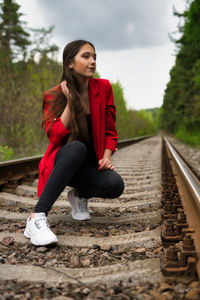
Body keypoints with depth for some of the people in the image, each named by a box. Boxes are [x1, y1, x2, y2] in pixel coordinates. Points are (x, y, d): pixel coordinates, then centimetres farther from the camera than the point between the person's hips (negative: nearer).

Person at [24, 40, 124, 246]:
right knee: (77, 147, -39)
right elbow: (55, 137, -20)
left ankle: (80, 195, 6)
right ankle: (37, 217, -40)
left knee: (115, 185, -30)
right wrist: (70, 101, -20)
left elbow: (110, 130, 6)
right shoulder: (54, 96, -8)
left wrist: (106, 157, -11)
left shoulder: (103, 88, 0)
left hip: (90, 164, 3)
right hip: (61, 163, -3)